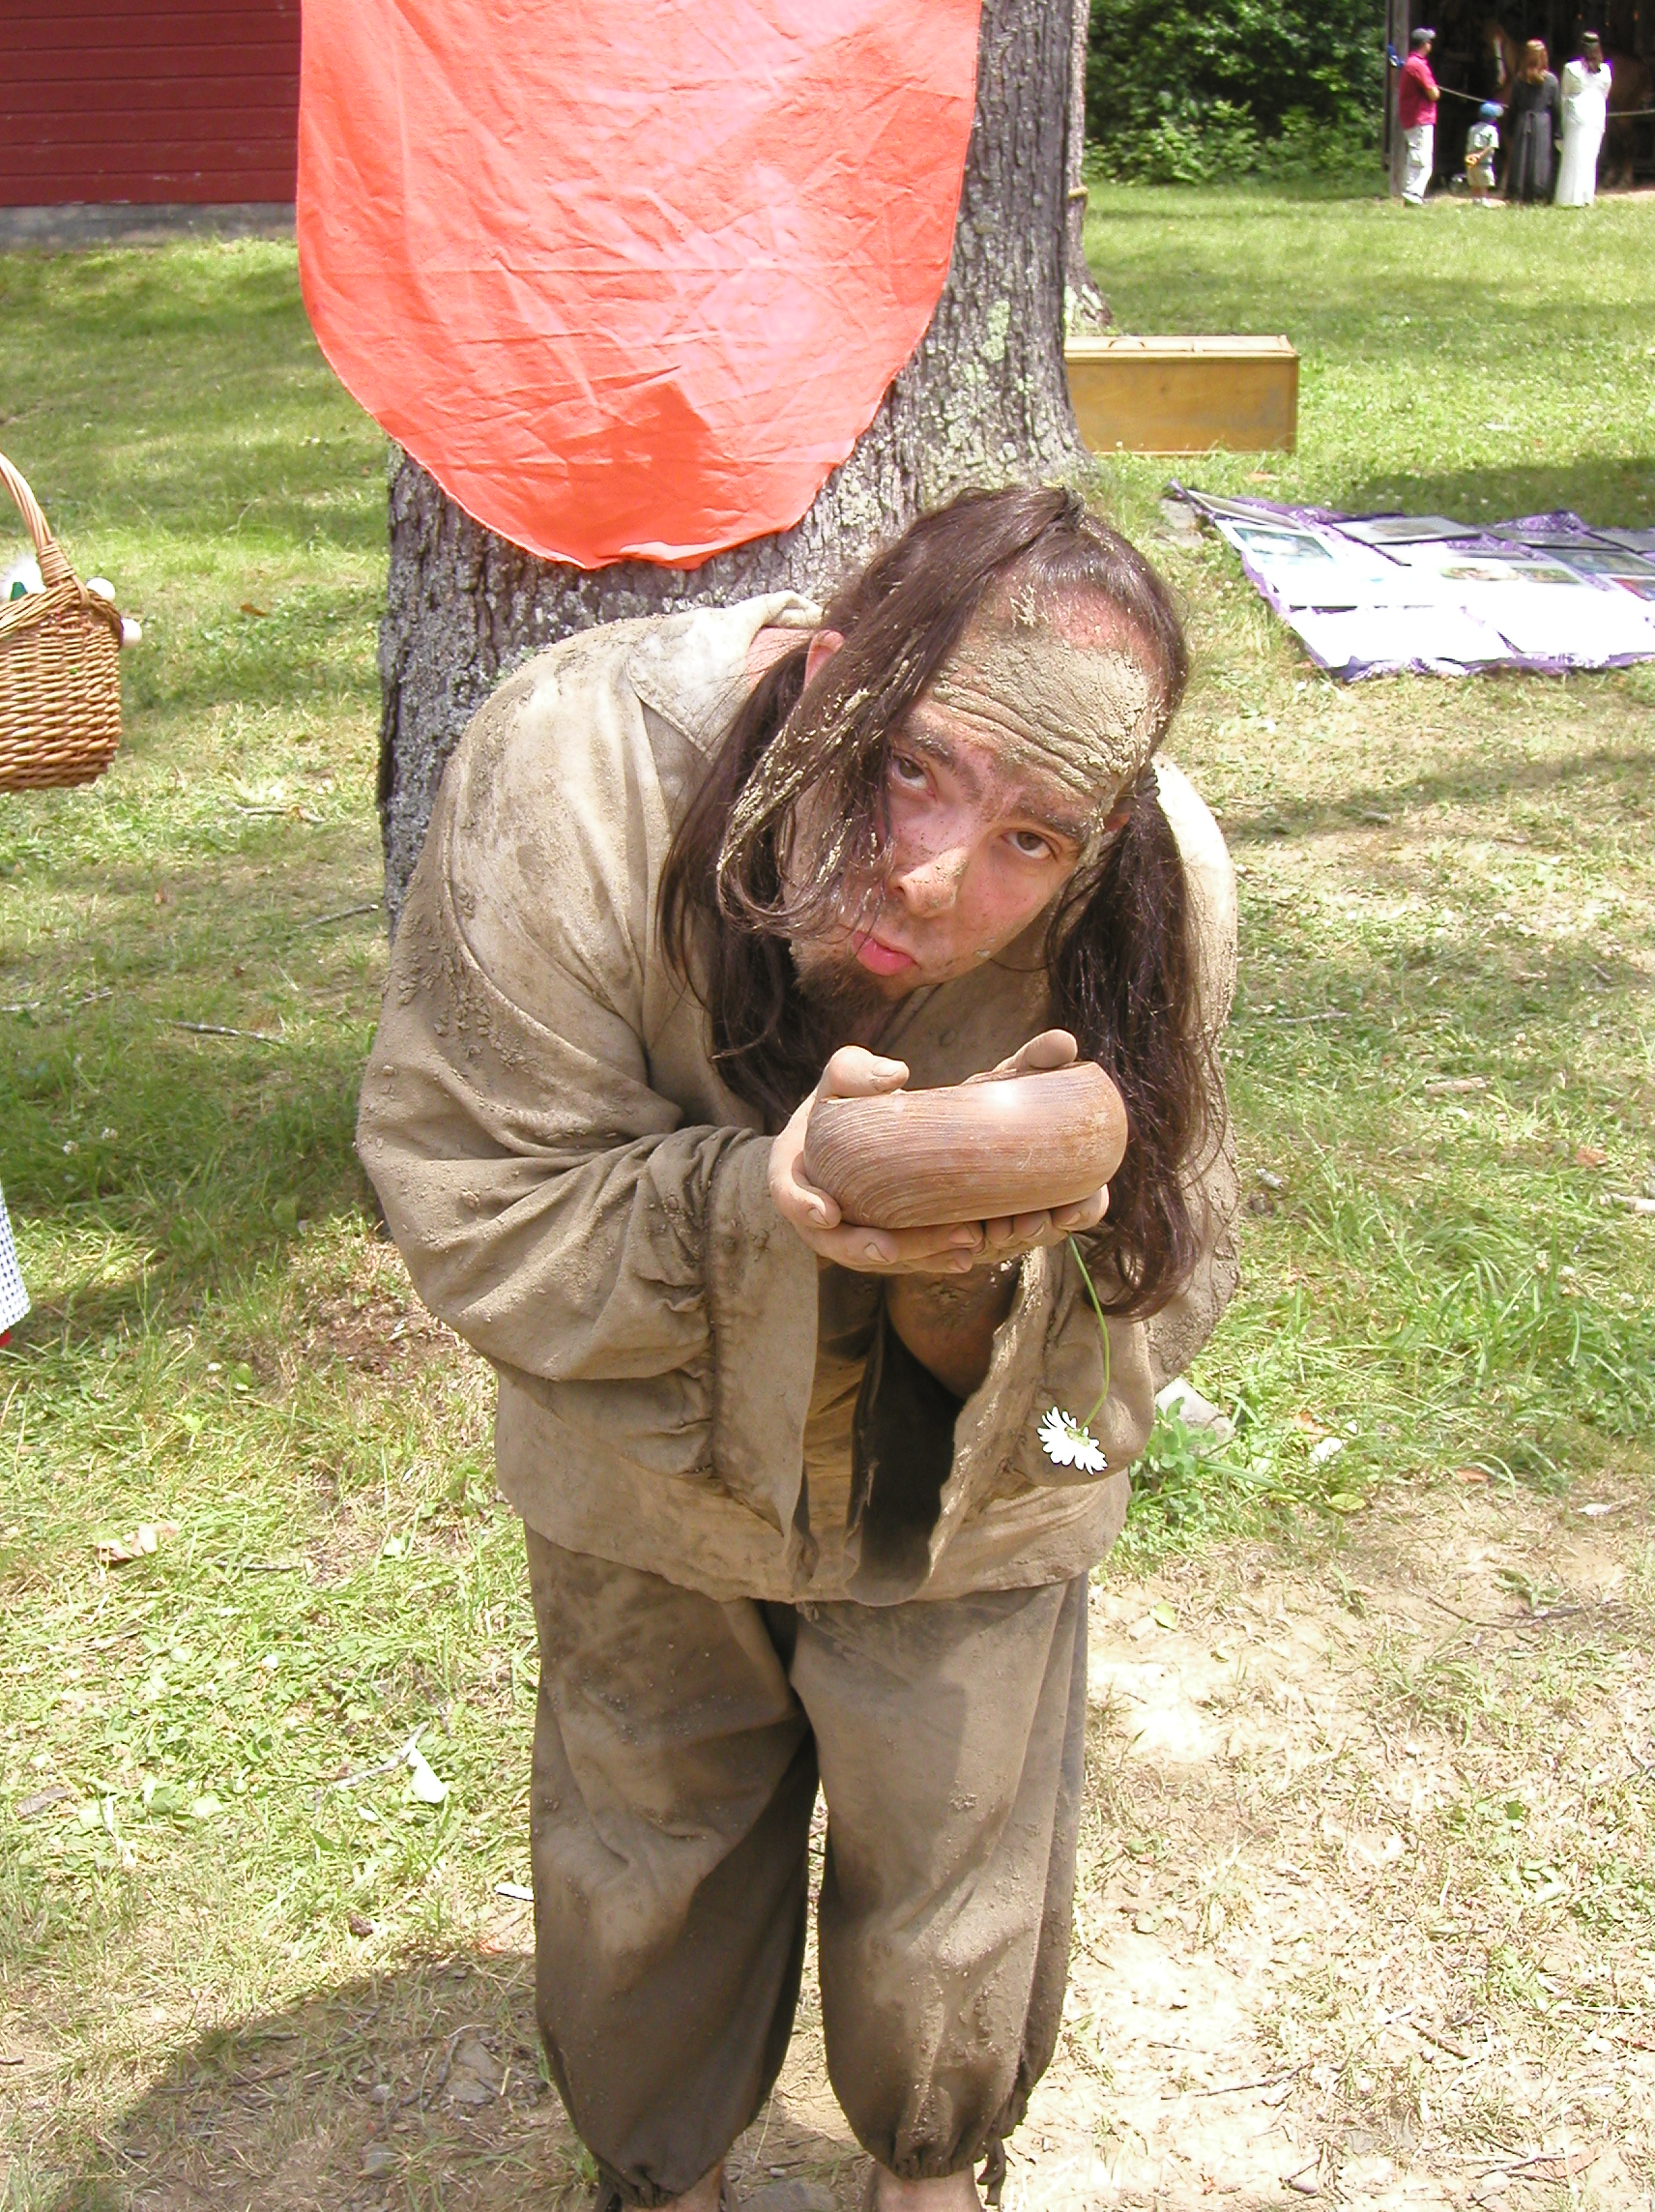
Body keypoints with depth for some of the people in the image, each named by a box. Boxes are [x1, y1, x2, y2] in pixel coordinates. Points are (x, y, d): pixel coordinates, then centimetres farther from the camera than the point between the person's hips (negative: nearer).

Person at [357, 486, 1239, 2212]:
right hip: (649, 1450, 0)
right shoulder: (575, 773, -33)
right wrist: (761, 1202, -43)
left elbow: (1152, 1308, -19)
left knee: (955, 1881, 16)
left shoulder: (1157, 902, -29)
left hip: (965, 1498, 1)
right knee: (645, 1855, 20)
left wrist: (971, 1270, -41)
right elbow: (475, 1212, -26)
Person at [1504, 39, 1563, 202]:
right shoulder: (1551, 80, -2)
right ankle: (1535, 196, -1)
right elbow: (1556, 108, -1)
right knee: (1540, 160, 2)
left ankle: (1516, 195, 2)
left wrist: (1509, 132, 9)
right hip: (1543, 125, -1)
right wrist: (1557, 132, 5)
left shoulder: (1520, 79, 0)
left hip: (1522, 124, 1)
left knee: (1520, 159, 4)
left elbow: (1512, 108, 2)